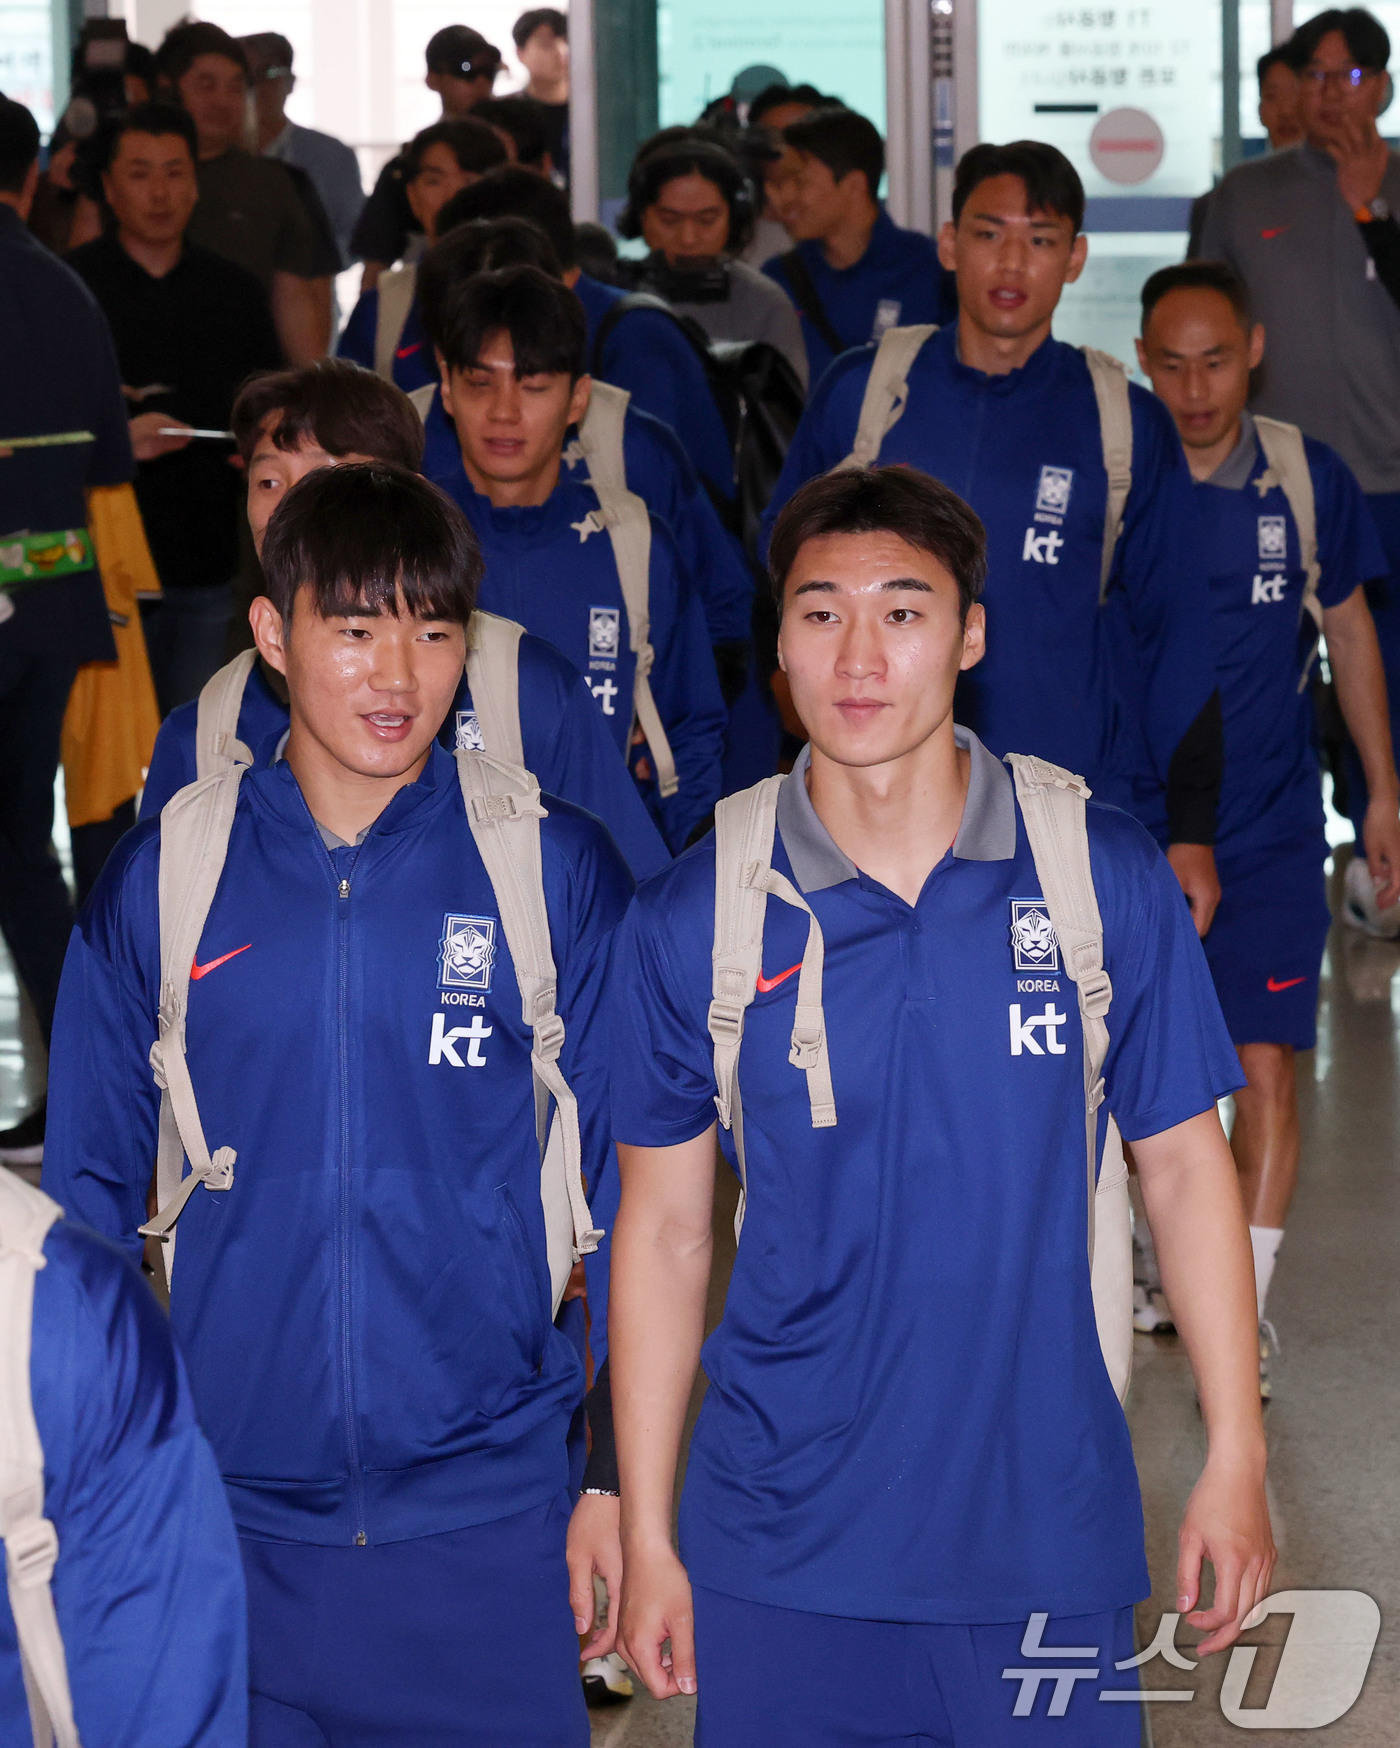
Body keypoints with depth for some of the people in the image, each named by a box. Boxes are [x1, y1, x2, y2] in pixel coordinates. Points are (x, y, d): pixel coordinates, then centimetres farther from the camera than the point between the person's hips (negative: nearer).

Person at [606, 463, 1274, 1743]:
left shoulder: (1107, 878, -4)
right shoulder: (691, 919, -4)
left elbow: (1185, 1165, 3)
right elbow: (664, 1229, 2)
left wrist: (1235, 1461, 1)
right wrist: (646, 1535, 2)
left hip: (1049, 1535, 0)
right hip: (780, 1553, 0)